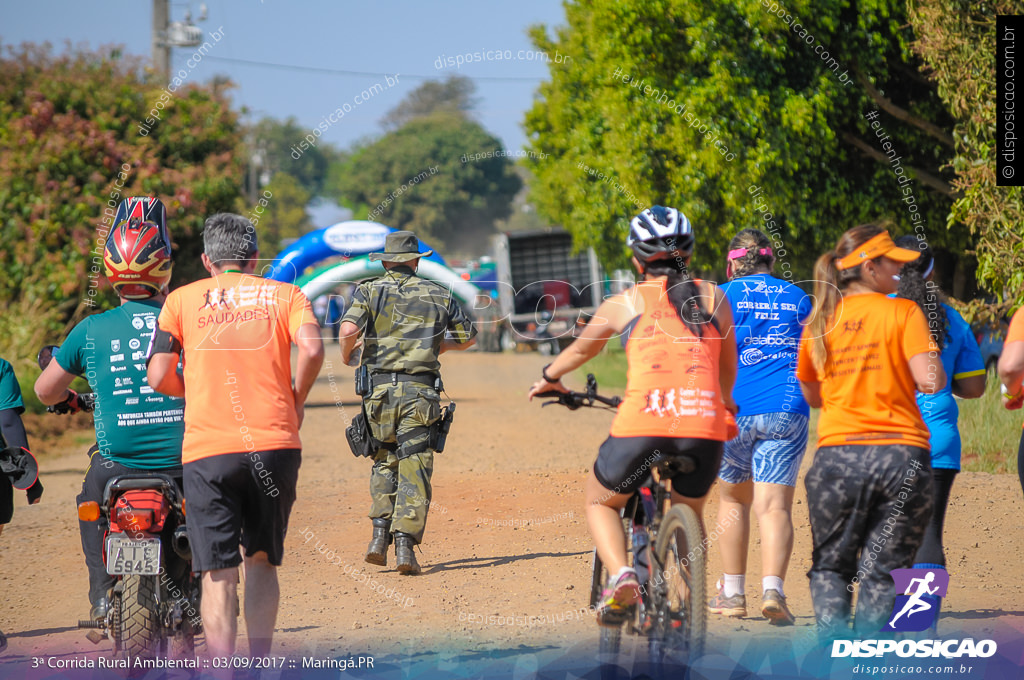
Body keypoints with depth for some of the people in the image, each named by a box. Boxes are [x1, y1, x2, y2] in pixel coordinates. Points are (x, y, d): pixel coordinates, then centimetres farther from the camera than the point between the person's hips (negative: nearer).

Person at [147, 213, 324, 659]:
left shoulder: (182, 300, 12)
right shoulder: (283, 294, 11)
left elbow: (159, 377, 3)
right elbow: (311, 348, -8)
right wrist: (295, 398, 9)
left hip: (207, 450, -1)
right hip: (275, 444, 1)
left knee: (219, 573, -1)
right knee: (262, 561, 16)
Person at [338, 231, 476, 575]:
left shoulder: (368, 291, 3)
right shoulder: (438, 295, 9)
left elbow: (349, 330, -14)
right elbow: (468, 337, 19)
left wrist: (346, 354, 7)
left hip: (379, 389, 1)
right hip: (420, 390, -1)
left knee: (384, 461, 17)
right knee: (414, 469, -1)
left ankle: (380, 534, 5)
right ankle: (405, 542, -12)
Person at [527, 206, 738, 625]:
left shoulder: (625, 303, 15)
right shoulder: (713, 298, 18)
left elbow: (580, 349, 33)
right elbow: (728, 366, 32)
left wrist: (548, 379, 53)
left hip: (642, 422, -2)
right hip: (704, 423, 2)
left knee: (599, 500, 24)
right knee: (690, 513, 29)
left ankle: (621, 575, -2)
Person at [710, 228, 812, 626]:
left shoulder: (722, 296, 4)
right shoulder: (798, 299, 12)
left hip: (734, 409, -1)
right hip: (787, 410, 1)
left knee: (733, 498, 16)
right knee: (774, 504, -5)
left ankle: (732, 593, 21)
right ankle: (773, 589, -24)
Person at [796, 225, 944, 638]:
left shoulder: (820, 321, 9)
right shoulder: (903, 312, -3)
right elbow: (931, 381, -12)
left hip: (838, 453, 2)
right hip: (903, 454, -2)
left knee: (830, 566, 13)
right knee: (881, 571, 4)